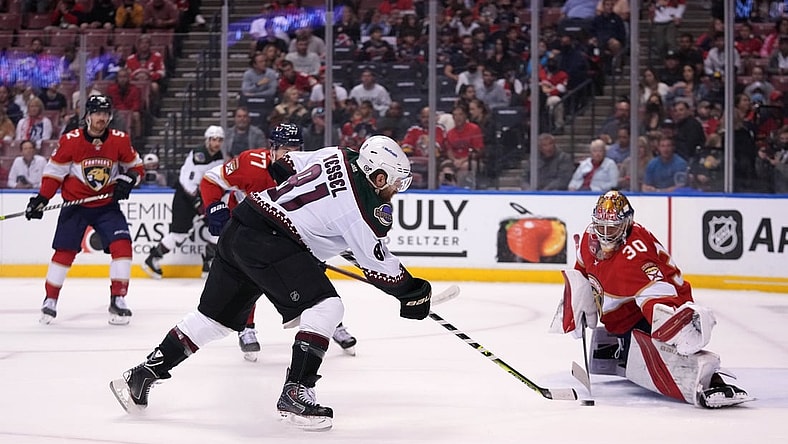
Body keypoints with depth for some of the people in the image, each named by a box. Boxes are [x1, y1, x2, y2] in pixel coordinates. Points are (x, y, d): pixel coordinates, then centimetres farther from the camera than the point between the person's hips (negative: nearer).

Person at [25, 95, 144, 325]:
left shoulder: (120, 140, -6)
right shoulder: (71, 141, -12)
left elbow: (135, 166, 7)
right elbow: (54, 172, -3)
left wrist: (128, 179, -14)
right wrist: (41, 200, -7)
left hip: (107, 205, 1)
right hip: (75, 204, -1)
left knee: (122, 244, -15)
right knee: (64, 251, -2)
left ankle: (117, 300, -7)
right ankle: (50, 301, 14)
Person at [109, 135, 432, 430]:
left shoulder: (340, 156, 8)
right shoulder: (365, 208, -13)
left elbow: (291, 164, 22)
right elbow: (379, 264, -6)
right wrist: (412, 293, 6)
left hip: (238, 231, 10)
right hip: (269, 242, -10)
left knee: (215, 316, 18)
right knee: (325, 307, -10)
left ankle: (141, 375, 24)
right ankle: (295, 394, -14)